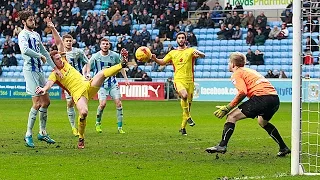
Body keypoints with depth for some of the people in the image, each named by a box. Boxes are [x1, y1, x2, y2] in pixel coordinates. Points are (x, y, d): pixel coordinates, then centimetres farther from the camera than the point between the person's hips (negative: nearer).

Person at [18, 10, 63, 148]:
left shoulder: (36, 35, 17)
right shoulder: (23, 34, -11)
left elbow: (44, 52, 24)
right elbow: (25, 50, -29)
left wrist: (55, 68, 21)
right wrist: (40, 56, -18)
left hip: (39, 70, 9)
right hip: (30, 70, -9)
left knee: (46, 102, 10)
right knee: (37, 103, -12)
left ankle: (43, 133, 19)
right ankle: (28, 135, -5)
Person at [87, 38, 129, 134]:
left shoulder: (115, 56, -1)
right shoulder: (95, 57, -7)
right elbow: (88, 68, 4)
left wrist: (126, 78, 9)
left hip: (113, 83, 2)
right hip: (101, 84, -2)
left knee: (118, 103, -9)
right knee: (103, 103, -18)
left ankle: (120, 127, -1)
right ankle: (98, 123, 8)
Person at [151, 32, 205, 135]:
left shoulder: (190, 50, 8)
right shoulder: (172, 53, 13)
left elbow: (202, 55, -6)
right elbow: (163, 62, 20)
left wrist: (198, 53, -29)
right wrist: (155, 59, 1)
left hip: (189, 80, 1)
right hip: (179, 80, -1)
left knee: (188, 103, 5)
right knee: (184, 95, -33)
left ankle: (183, 127, 19)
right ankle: (188, 117, -17)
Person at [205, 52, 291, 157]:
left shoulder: (236, 74, 5)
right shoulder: (249, 71, 30)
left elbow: (242, 92, -11)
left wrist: (227, 108, -8)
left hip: (261, 97, -8)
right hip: (275, 98, 8)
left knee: (231, 116, -2)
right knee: (263, 122, 35)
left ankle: (222, 146, -13)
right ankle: (284, 148, 36)